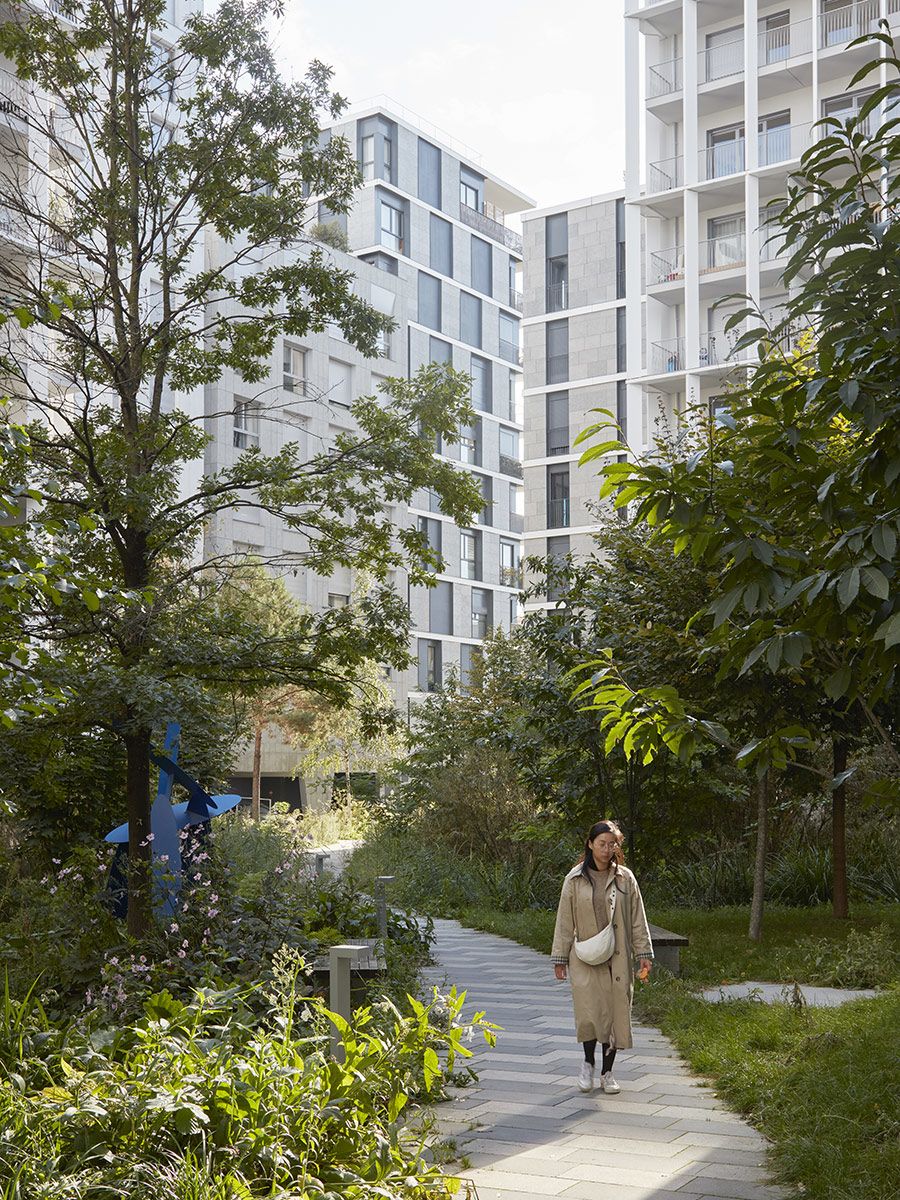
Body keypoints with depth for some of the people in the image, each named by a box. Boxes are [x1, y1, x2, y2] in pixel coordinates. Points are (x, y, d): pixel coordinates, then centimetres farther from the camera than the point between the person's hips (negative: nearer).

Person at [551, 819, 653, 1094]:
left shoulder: (625, 878, 4)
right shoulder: (575, 879, 1)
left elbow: (637, 919, 7)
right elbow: (565, 921, 4)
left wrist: (644, 953, 2)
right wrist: (560, 957, 2)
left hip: (618, 958, 2)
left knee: (616, 1013, 4)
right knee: (590, 1012, -13)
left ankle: (607, 1073, 18)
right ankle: (588, 1063, 11)